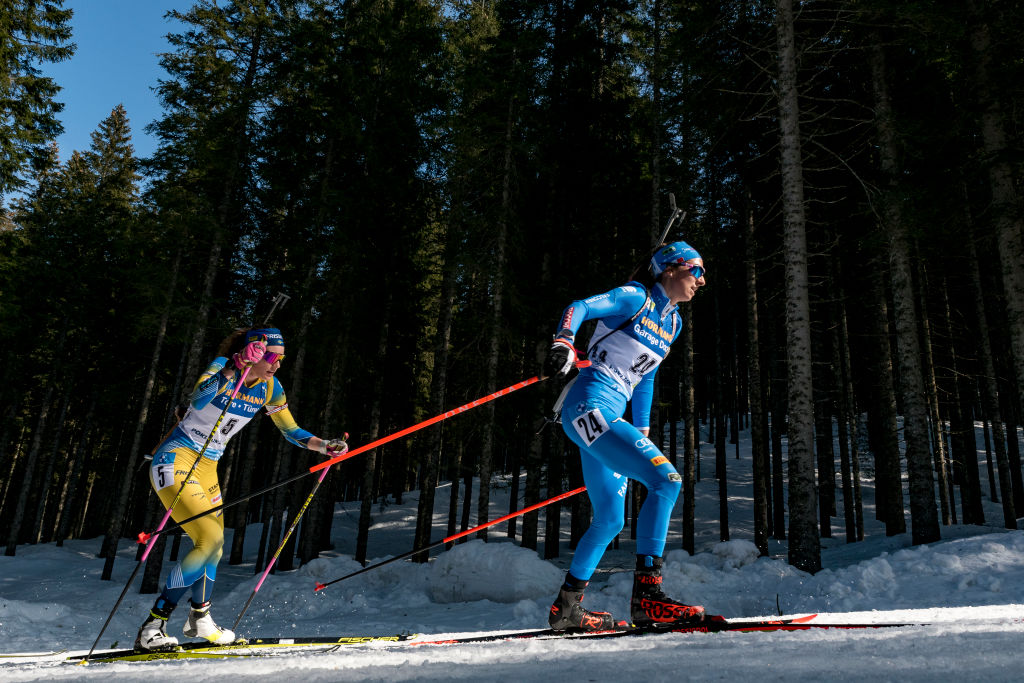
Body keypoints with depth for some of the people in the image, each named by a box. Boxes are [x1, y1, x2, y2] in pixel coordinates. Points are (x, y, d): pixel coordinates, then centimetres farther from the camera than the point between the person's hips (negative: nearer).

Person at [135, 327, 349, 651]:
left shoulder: (269, 387, -1)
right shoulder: (221, 367, -18)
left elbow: (291, 431, 9)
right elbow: (198, 400, -38)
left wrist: (324, 446, -5)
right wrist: (233, 369, -46)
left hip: (207, 468, 8)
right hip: (175, 459, -8)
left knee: (213, 546, 17)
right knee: (211, 538, -21)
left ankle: (199, 618, 40)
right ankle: (151, 629, -12)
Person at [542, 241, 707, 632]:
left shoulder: (673, 322, 21)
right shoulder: (637, 298, -3)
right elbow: (579, 307, -15)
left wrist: (643, 432, 26)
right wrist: (564, 342, -35)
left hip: (609, 417, 10)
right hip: (589, 405, -10)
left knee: (610, 521, 12)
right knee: (666, 479, -21)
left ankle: (566, 608, 23)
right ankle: (647, 596, -19)